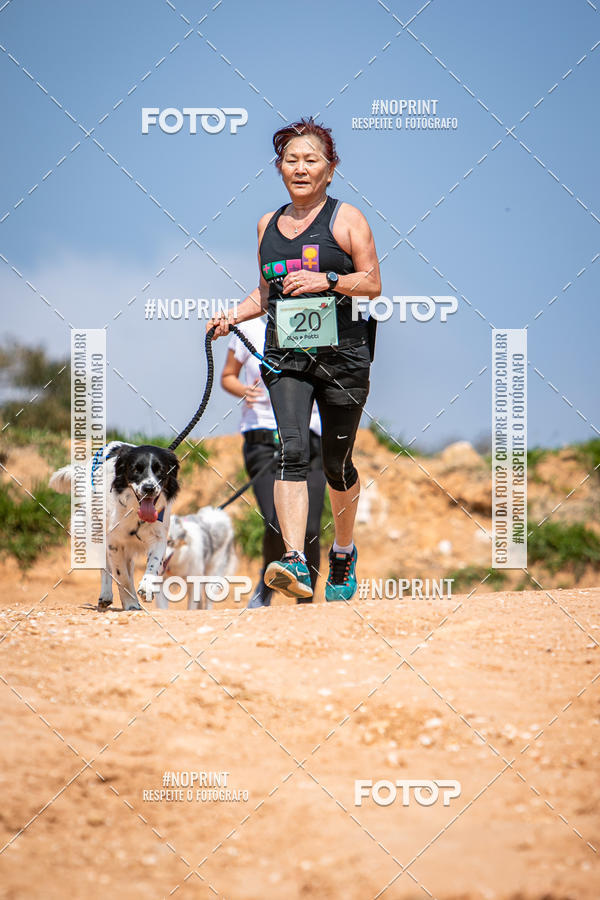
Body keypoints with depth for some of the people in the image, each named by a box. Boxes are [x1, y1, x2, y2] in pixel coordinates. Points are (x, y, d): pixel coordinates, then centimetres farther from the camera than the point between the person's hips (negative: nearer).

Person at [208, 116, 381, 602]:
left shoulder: (346, 218, 1)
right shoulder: (269, 224, 15)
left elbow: (373, 283, -3)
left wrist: (326, 281, -18)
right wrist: (232, 317, 7)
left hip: (342, 353, -3)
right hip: (284, 356, 3)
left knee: (337, 463, 7)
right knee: (292, 451, -17)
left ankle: (344, 550, 32)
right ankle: (294, 561, -28)